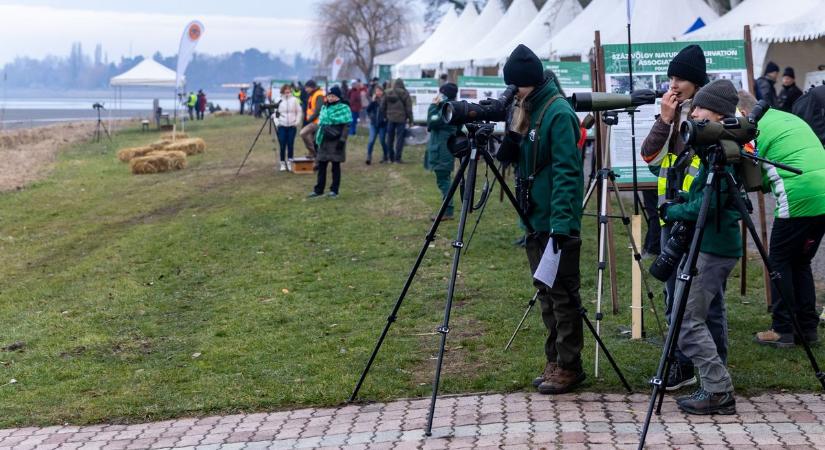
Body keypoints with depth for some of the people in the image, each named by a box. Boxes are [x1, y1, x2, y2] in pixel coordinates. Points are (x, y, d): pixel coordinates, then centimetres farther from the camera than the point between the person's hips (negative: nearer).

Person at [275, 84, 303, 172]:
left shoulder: (294, 100, 3)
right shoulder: (279, 101, 3)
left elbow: (299, 112, 7)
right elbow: (276, 112, 8)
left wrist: (297, 122, -5)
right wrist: (274, 116, -14)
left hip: (292, 126, 0)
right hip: (282, 126, 0)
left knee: (290, 145, -1)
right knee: (282, 145, -3)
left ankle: (289, 163, 7)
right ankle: (283, 163, 5)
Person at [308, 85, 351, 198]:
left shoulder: (343, 108, -6)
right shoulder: (324, 108, 12)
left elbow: (346, 125, -10)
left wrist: (342, 139, -17)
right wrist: (317, 137, 14)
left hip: (336, 141, -6)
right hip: (324, 141, 6)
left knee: (335, 166, 3)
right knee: (321, 166, 6)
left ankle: (334, 190, 10)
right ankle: (319, 190, 12)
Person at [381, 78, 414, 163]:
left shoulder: (387, 93, 3)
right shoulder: (405, 94, -7)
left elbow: (382, 107, 7)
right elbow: (409, 108, -5)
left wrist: (385, 116, 15)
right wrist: (410, 120, 0)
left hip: (390, 119, 3)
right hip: (401, 119, -3)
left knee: (390, 138, 12)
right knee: (400, 138, 2)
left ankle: (391, 158, 17)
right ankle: (397, 158, -1)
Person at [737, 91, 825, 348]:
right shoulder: (790, 118, 23)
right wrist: (766, 182, 29)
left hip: (798, 199, -7)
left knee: (779, 262, 6)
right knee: (801, 261, 17)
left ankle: (783, 331, 5)